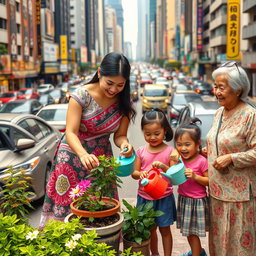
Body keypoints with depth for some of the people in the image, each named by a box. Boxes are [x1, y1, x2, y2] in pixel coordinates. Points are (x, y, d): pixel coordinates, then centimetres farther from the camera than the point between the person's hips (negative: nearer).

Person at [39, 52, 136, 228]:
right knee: (67, 206, 3)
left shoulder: (123, 102, -6)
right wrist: (83, 155, -43)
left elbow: (120, 135, -3)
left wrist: (124, 144, -28)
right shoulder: (82, 96, -19)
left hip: (101, 158, 3)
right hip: (74, 157, -3)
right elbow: (71, 133, -24)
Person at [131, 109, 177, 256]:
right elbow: (134, 173, 1)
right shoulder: (141, 151, -1)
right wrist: (140, 174, -21)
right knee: (150, 228, 18)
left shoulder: (170, 151, -9)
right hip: (145, 197, 3)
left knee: (165, 229, 8)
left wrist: (164, 167, -28)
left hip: (164, 198, -3)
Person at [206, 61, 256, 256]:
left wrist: (230, 158, -23)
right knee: (219, 236, 19)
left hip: (239, 191, -7)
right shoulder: (220, 112, 7)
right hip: (218, 188, 7)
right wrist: (207, 151, 5)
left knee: (240, 239, 7)